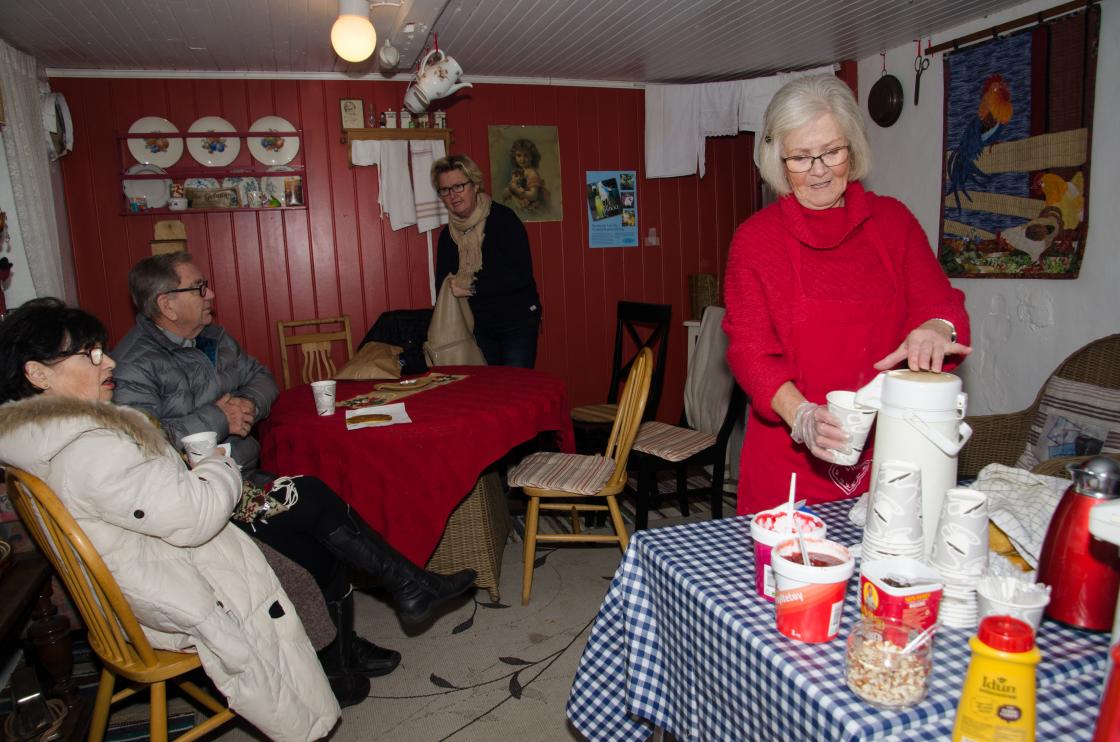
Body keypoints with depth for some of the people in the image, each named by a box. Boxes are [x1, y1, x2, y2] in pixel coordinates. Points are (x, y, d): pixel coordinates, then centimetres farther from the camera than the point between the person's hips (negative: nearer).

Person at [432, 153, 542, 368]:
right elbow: (443, 286, 12)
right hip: (480, 327, 5)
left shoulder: (503, 220, -13)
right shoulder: (447, 234, 4)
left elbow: (522, 275, -20)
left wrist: (473, 287, -21)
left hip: (518, 322, -5)